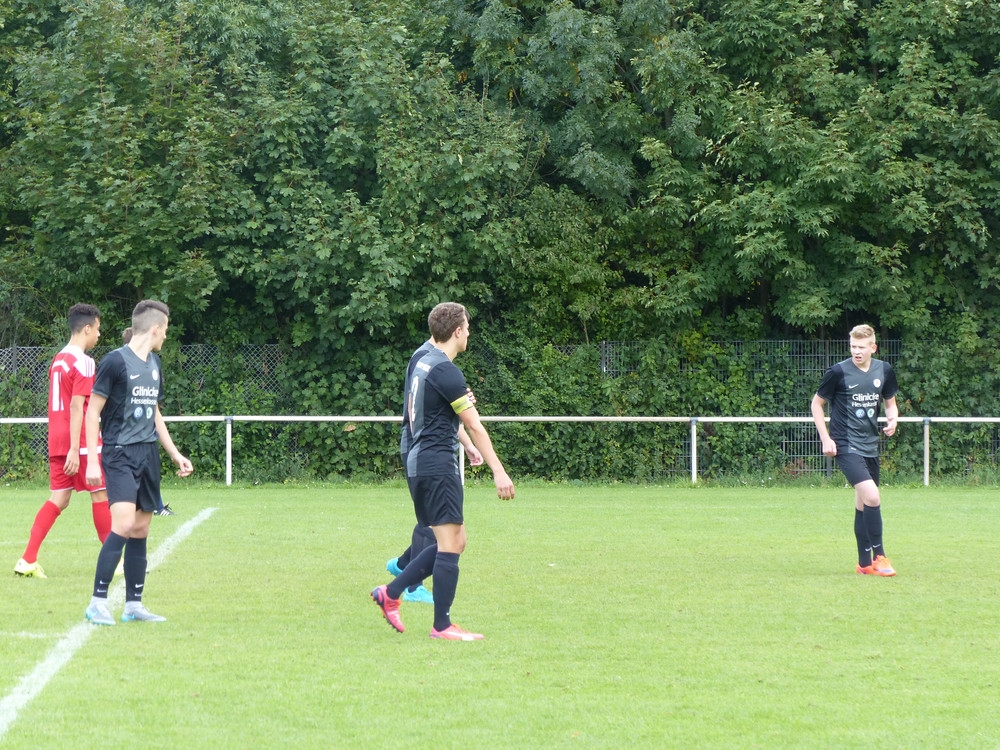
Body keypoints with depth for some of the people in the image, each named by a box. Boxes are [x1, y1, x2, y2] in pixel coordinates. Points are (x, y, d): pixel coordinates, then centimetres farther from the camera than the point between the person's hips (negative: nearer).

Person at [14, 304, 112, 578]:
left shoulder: (58, 360, 14)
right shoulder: (83, 362, -12)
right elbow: (77, 406, -19)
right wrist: (74, 449, -22)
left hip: (57, 441, 8)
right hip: (80, 442, -8)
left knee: (59, 499, 6)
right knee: (100, 495, 3)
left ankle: (28, 560, -4)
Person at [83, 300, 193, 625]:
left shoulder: (154, 364, 14)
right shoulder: (116, 361, -9)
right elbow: (93, 411, -8)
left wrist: (175, 454, 22)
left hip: (148, 453, 8)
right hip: (120, 453, -8)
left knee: (140, 530, 8)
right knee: (124, 524, -19)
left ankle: (133, 604, 14)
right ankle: (98, 602, -14)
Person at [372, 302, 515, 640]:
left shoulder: (423, 364, 14)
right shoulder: (446, 371, -15)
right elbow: (474, 426, -16)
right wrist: (498, 472, -15)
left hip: (419, 462, 10)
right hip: (438, 464, -10)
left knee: (453, 542, 14)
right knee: (450, 545, -6)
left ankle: (390, 592, 14)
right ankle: (442, 626, -3)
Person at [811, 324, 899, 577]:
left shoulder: (884, 371, 3)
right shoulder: (838, 372, -11)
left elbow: (890, 403, 17)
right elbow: (817, 404, 0)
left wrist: (892, 419, -5)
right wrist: (826, 438, -8)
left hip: (870, 446, 6)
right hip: (846, 446, -6)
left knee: (863, 503, 12)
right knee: (872, 497, -20)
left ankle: (865, 563, 20)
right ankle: (879, 556, -11)